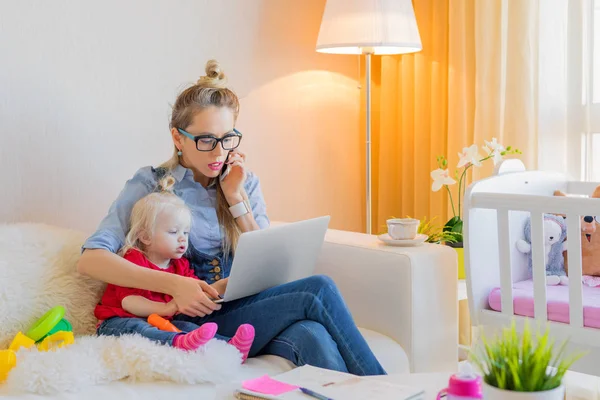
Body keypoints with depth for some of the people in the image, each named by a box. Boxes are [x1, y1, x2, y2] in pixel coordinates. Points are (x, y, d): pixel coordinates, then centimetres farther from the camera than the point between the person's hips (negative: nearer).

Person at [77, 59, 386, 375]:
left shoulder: (245, 183, 14)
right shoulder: (151, 185, 0)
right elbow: (90, 259, -12)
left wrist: (236, 199, -1)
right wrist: (174, 284, -24)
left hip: (249, 308, 4)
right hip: (195, 321, -4)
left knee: (312, 336, -33)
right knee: (317, 290, -25)